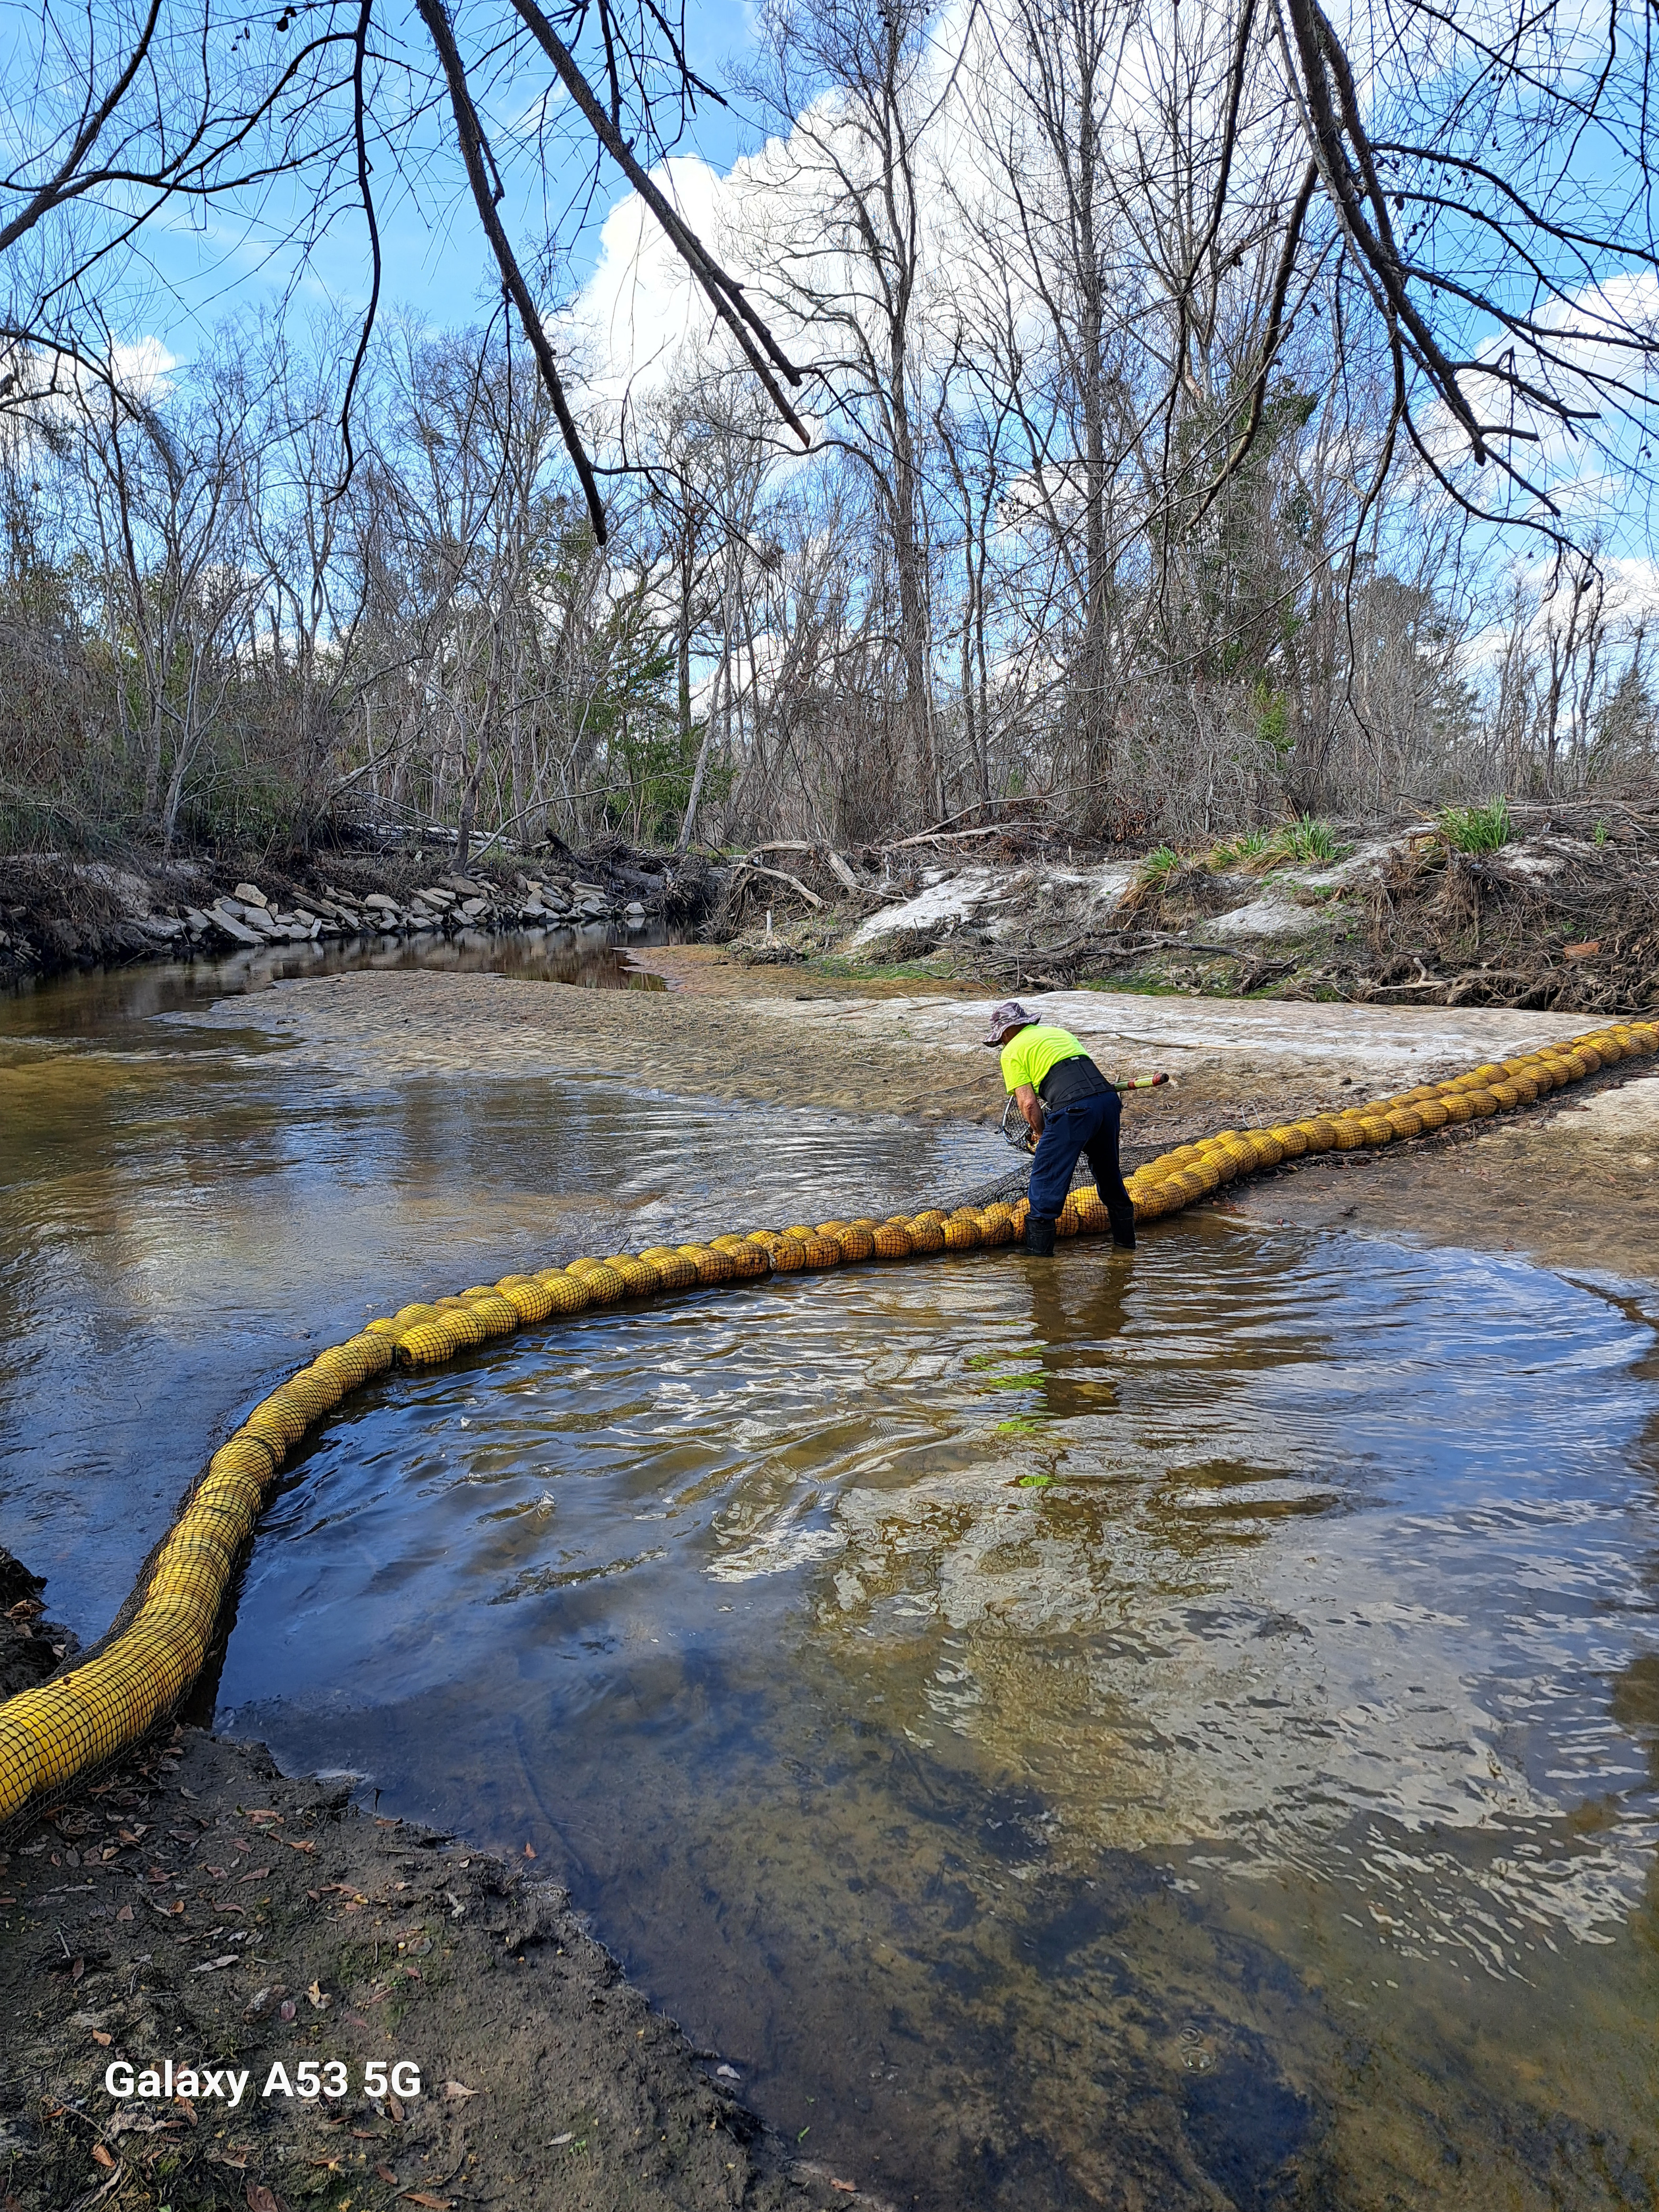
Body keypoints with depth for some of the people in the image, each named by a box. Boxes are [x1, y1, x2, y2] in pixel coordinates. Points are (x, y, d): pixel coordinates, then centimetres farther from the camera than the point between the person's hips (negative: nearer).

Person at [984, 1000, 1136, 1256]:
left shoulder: (1012, 1052, 10)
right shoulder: (1058, 1031, 30)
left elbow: (1029, 1104, 0)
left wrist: (1042, 1137, 15)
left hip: (1072, 1110, -7)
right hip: (1108, 1099, 7)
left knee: (1046, 1180, 6)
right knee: (1109, 1175, 24)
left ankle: (1039, 1254, 12)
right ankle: (1126, 1244, 36)